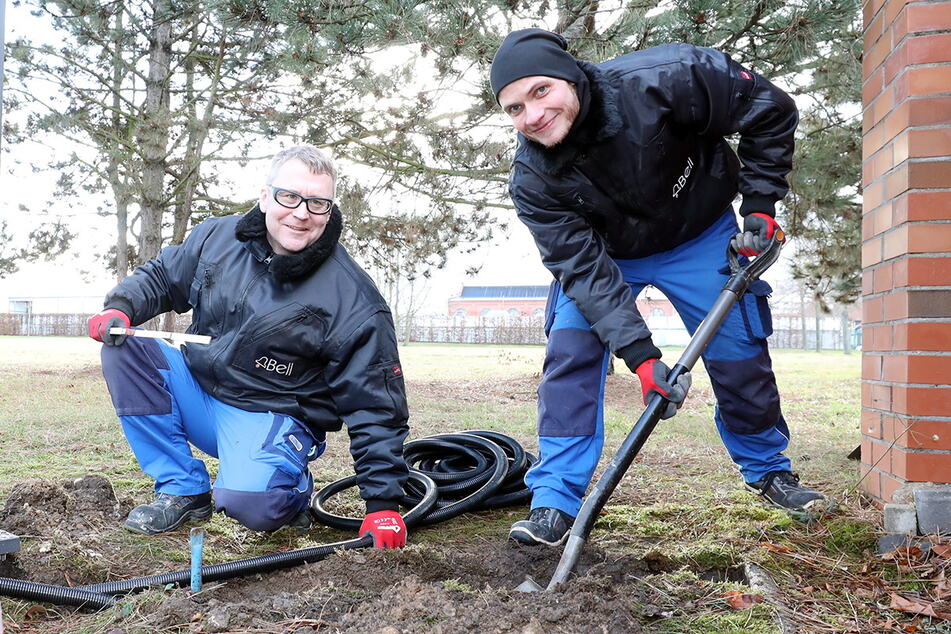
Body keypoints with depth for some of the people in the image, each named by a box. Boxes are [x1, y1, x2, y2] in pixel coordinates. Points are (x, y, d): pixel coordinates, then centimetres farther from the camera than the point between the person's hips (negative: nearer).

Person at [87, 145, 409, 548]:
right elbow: (161, 276, 15)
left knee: (248, 499, -35)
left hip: (271, 416, -6)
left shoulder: (353, 299, -17)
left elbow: (375, 408, -15)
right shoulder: (217, 237, -3)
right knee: (122, 347, -14)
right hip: (196, 386, 6)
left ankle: (293, 490, 6)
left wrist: (383, 501, -19)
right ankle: (184, 489, -4)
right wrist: (121, 307, -9)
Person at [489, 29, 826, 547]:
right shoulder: (533, 180, -27)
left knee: (740, 353, 4)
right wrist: (640, 355, -35)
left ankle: (768, 468, 30)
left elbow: (770, 110, -20)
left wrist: (760, 205, -20)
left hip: (700, 237, 0)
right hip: (602, 252, 1)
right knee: (569, 354, -16)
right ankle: (556, 499, -7)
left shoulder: (663, 79, -34)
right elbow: (583, 267, -27)